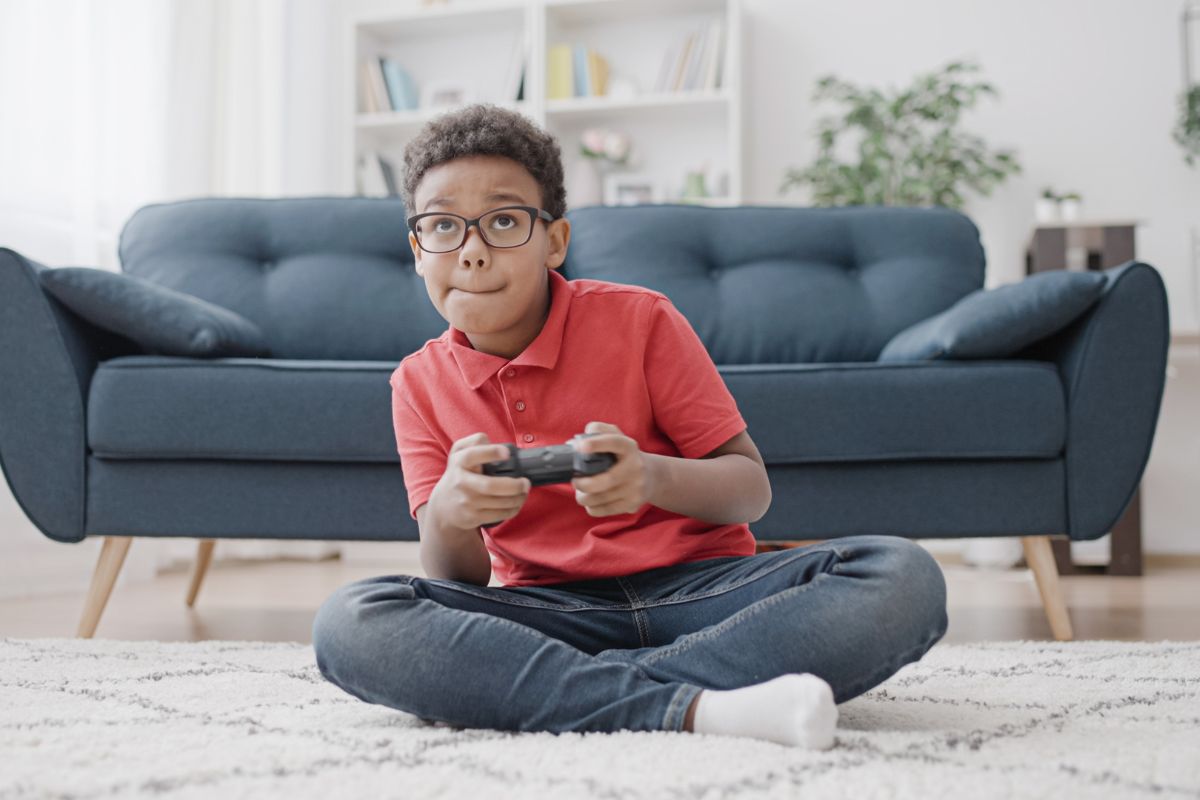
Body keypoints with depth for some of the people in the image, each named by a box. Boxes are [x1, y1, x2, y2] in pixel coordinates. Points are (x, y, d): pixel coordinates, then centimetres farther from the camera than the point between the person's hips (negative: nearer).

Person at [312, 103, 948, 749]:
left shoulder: (640, 320, -2)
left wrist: (653, 479, -25)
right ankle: (694, 707, -34)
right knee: (347, 623, -28)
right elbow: (454, 585, 1)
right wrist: (449, 518, -24)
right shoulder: (420, 385, 5)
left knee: (904, 577, -28)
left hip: (698, 588, 0)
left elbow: (751, 489, -2)